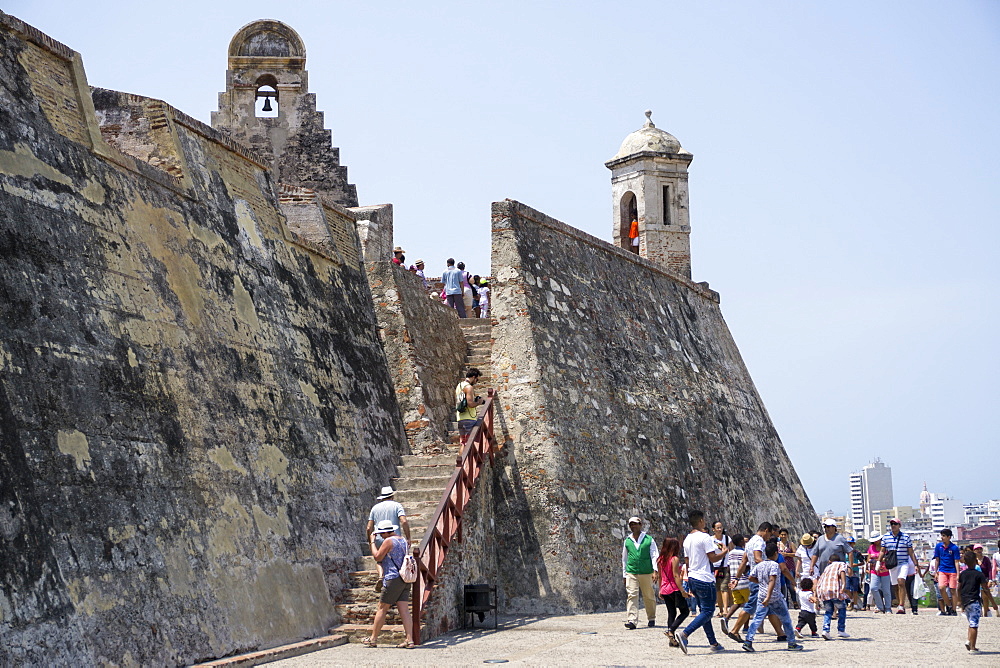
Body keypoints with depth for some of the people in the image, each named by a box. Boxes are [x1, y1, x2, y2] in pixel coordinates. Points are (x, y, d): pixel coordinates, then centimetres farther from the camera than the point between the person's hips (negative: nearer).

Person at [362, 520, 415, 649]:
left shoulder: (388, 541, -10)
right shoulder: (404, 541, 16)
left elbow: (378, 557, -7)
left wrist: (372, 542, 4)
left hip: (393, 579, -7)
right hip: (405, 579, 8)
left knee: (382, 609, 2)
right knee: (404, 610, 1)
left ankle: (373, 639, 8)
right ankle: (409, 640, -8)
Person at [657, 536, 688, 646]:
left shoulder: (661, 560, 8)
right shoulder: (675, 559, -12)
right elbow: (676, 576, -17)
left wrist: (660, 591, 22)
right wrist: (682, 591, -17)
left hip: (665, 590, 7)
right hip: (675, 589, -7)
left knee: (671, 613, 11)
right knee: (684, 612, 3)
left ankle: (672, 640, 9)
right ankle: (671, 630, -15)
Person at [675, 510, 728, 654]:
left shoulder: (687, 539, 12)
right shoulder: (705, 537, -13)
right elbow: (713, 558, -15)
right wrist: (724, 552, 6)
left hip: (692, 578, 9)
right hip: (705, 579, -9)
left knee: (704, 611, 14)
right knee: (707, 611, -5)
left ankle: (713, 643, 17)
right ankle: (684, 634, -20)